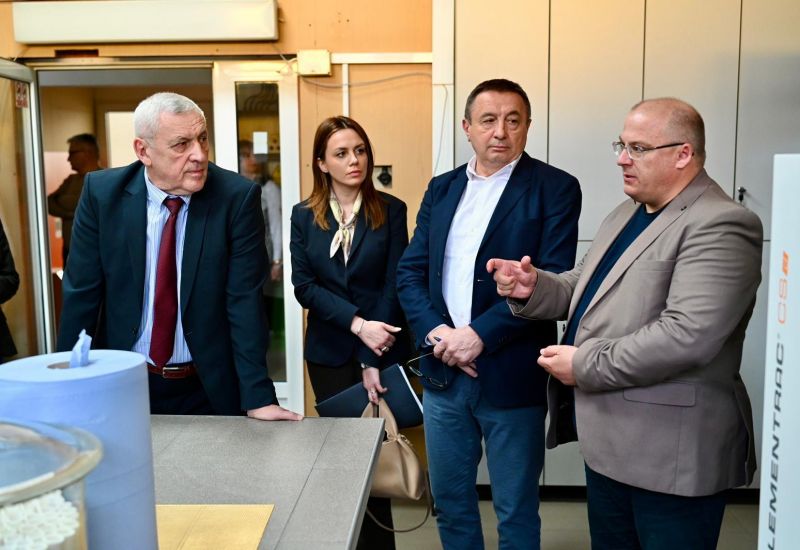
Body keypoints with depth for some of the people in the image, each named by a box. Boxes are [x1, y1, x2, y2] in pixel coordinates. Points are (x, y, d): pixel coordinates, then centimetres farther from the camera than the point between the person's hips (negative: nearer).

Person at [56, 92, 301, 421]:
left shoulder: (237, 197, -14)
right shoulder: (102, 193, -9)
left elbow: (244, 300, -15)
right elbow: (82, 294, -4)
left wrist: (258, 397, -19)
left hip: (209, 389, -1)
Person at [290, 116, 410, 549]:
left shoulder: (391, 210, -3)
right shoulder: (304, 215, 3)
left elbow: (393, 285, -8)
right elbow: (303, 286, -4)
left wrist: (373, 360, -13)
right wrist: (357, 322, -17)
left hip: (383, 349, -2)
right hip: (328, 352, 2)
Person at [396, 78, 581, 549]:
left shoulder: (556, 188, -5)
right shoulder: (442, 188, 10)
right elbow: (411, 271, 6)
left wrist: (480, 334, -19)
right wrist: (435, 332, -11)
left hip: (511, 376, -4)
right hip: (442, 373, 5)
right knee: (450, 501, 19)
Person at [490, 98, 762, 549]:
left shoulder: (720, 225, -18)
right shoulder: (626, 214, 13)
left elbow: (687, 335, -29)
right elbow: (587, 289, 18)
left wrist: (584, 366, -22)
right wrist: (534, 287, -3)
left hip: (671, 451, -9)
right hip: (609, 440, 9)